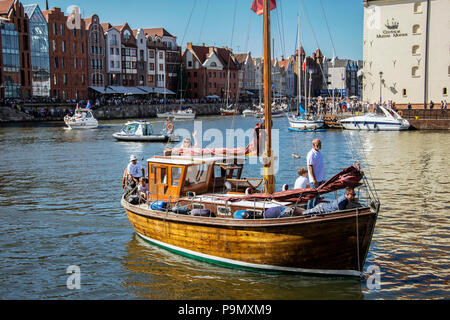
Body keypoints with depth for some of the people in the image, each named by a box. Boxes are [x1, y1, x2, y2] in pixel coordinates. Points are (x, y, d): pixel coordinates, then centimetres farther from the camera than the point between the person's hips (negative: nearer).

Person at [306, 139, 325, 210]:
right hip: (315, 180, -9)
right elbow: (310, 167, -18)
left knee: (317, 196, 12)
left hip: (321, 179, 9)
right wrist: (314, 179, -22)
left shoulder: (319, 153, 16)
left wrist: (323, 179, 19)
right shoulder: (311, 154, -12)